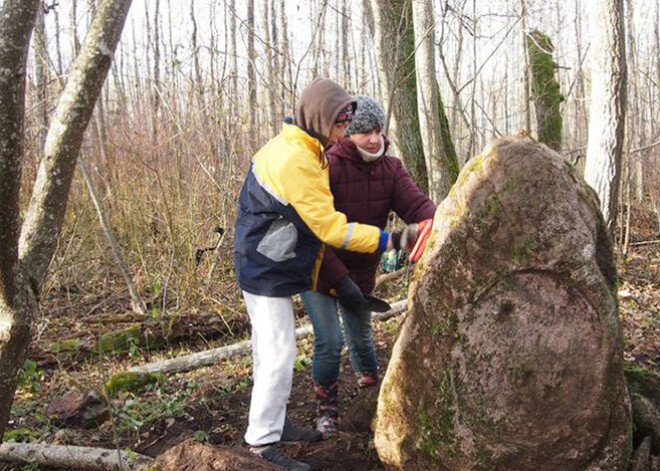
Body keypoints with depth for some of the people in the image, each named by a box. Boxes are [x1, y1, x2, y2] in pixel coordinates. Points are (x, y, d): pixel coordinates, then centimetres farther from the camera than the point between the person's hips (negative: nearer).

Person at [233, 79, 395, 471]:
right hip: (267, 272, -10)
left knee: (272, 350, 17)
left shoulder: (298, 151, 9)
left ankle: (274, 423, 29)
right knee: (279, 354, -6)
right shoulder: (294, 162, -24)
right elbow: (330, 228, -24)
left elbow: (315, 222, 15)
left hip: (270, 266, 10)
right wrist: (384, 240, -20)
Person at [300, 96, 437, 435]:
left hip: (360, 271, 5)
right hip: (319, 270, -5)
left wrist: (430, 224, -44)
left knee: (361, 339, 19)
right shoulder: (327, 167, -24)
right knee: (329, 341, -9)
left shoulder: (390, 168, -5)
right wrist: (339, 279, -32)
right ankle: (326, 410, 15)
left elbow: (415, 202, -19)